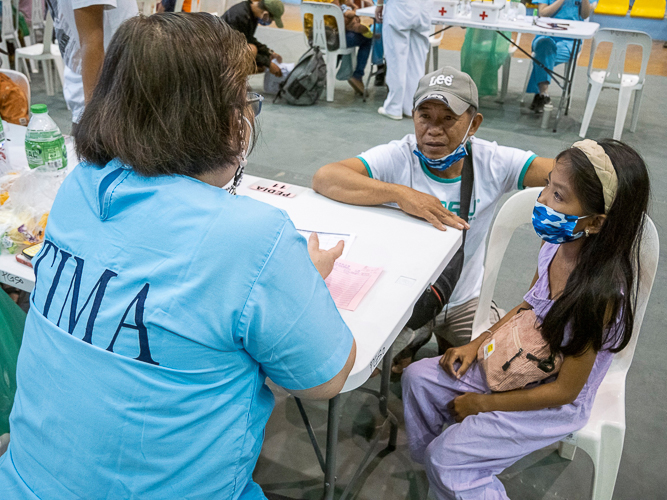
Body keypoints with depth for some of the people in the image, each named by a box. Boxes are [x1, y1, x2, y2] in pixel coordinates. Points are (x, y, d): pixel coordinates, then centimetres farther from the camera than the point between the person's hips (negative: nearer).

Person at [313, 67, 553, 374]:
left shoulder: (492, 163, -13)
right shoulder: (397, 158, -20)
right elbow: (324, 178, -33)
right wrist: (400, 194, -43)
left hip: (465, 300, 2)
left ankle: (448, 343, 33)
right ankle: (413, 341, 21)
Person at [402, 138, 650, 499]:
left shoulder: (601, 293, -34)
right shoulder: (555, 244, -13)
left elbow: (564, 390, -24)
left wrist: (482, 405, -15)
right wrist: (477, 344, -1)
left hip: (555, 404, -7)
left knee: (447, 458, -12)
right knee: (418, 376, 4)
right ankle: (432, 470, 22)